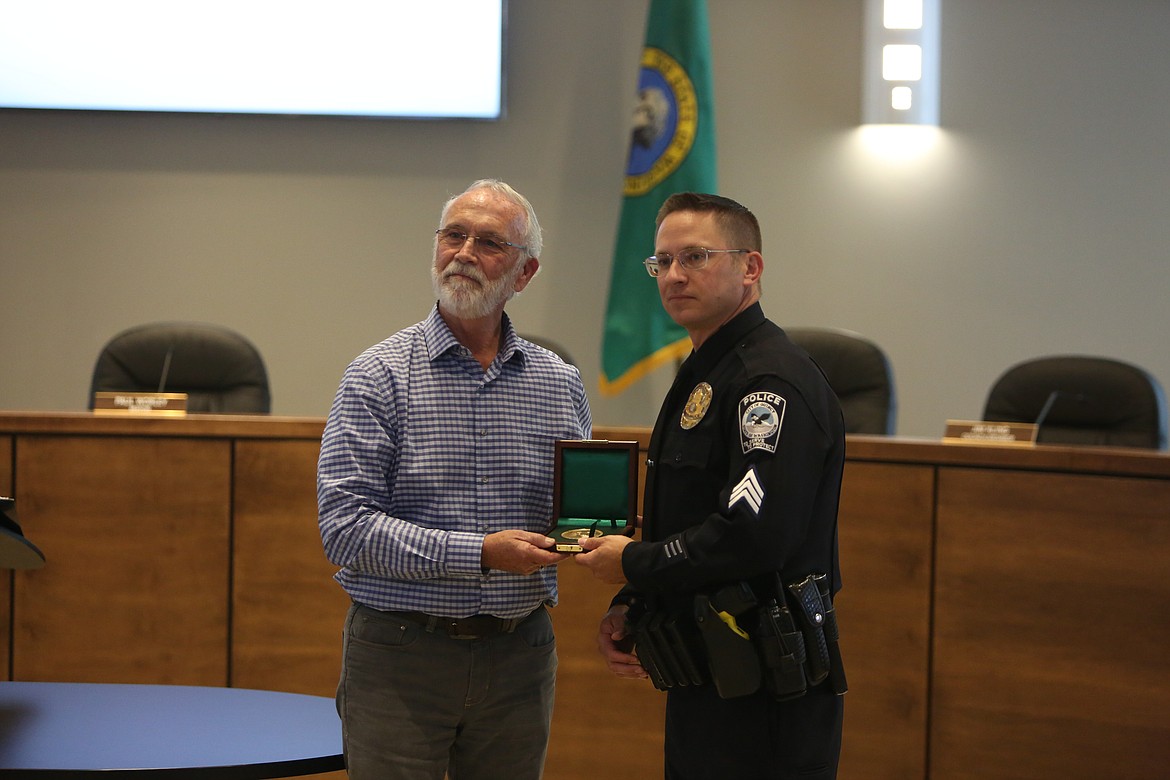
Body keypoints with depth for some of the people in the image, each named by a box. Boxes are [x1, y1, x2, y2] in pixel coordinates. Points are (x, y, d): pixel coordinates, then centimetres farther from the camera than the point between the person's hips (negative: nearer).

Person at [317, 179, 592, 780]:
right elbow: (345, 526, -13)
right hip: (401, 657, -4)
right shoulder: (379, 376, -4)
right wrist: (480, 554, -20)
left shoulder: (560, 384, 9)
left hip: (518, 657, 4)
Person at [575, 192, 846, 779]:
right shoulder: (702, 375, 17)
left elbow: (755, 536, -27)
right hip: (702, 687, 10)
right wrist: (627, 608, 7)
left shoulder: (772, 381, -16)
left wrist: (633, 566, -14)